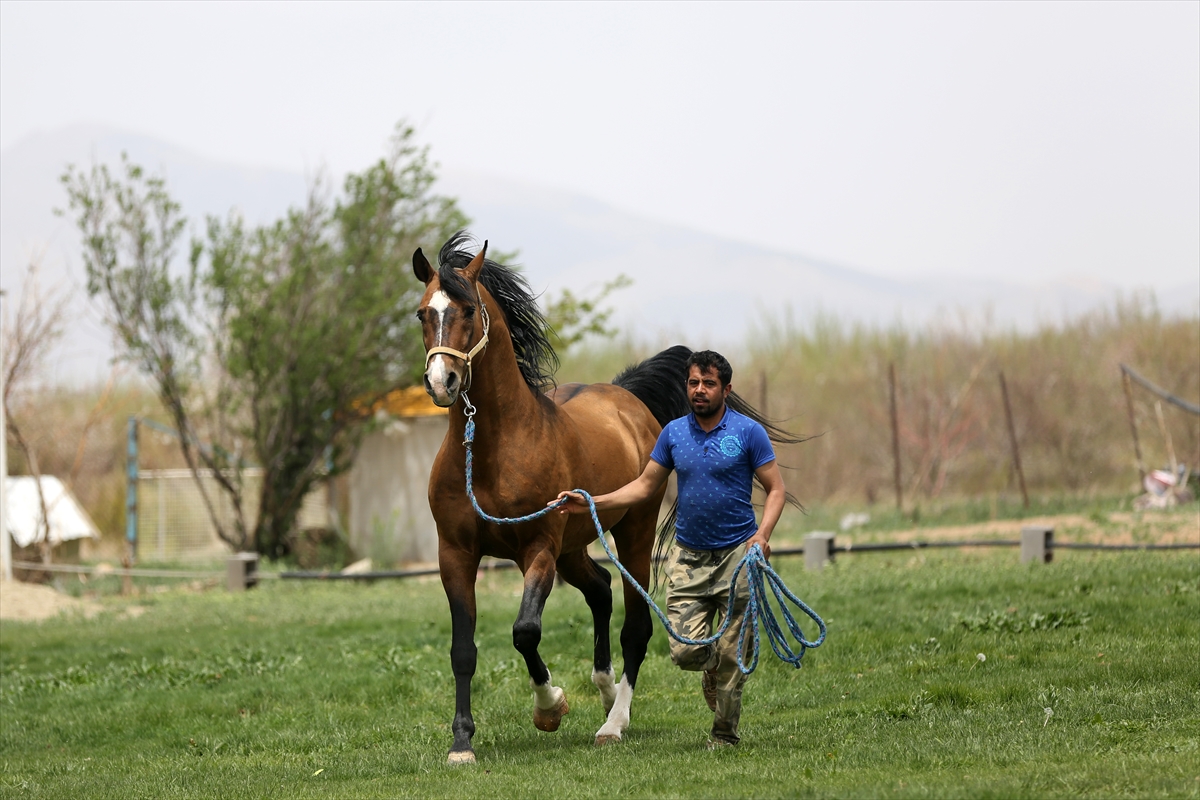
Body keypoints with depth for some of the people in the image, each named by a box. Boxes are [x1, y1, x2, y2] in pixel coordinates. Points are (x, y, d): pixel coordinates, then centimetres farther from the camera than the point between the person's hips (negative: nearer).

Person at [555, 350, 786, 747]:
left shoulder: (748, 432, -5)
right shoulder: (673, 433, 6)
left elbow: (776, 489, -3)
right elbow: (645, 485, 12)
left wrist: (762, 535, -19)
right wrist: (591, 503, 1)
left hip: (736, 554, -3)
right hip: (688, 556, 3)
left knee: (729, 653, -2)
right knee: (685, 651, -5)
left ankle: (724, 735, 11)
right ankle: (714, 670, 30)